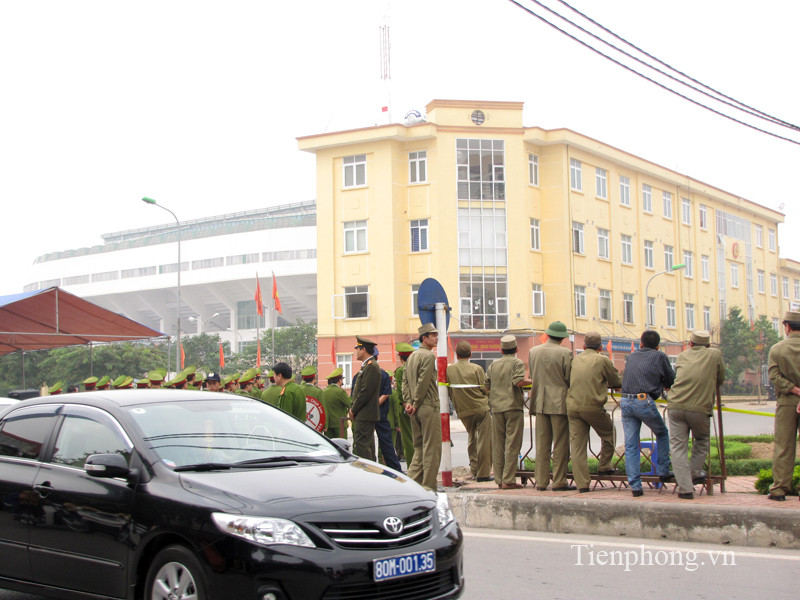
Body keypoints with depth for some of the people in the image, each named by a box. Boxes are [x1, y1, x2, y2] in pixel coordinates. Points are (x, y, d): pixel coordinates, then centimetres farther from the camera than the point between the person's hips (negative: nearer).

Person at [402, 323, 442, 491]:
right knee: (432, 447, -3)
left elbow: (405, 380, 11)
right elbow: (423, 382, -17)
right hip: (429, 407, -9)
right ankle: (429, 485, -2)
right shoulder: (429, 356, -12)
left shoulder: (412, 356, 15)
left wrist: (408, 402, 5)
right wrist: (416, 403, -11)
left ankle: (413, 482, 14)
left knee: (419, 446, 15)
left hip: (416, 409, 9)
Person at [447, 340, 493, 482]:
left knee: (472, 439, 19)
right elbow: (486, 389, -7)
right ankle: (483, 473, 1)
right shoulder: (477, 369, -9)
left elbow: (449, 392, 6)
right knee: (484, 440, 1)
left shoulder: (449, 370, 0)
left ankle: (474, 470, 20)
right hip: (480, 407, -4)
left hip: (463, 411, 4)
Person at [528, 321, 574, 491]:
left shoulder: (533, 351, 4)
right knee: (560, 443, 1)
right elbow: (570, 379, -7)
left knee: (542, 443, 9)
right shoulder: (565, 353, -10)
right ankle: (559, 482, 2)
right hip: (559, 402, -5)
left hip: (540, 402, 5)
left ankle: (541, 481, 11)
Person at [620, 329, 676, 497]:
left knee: (630, 445, 5)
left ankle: (635, 485, 2)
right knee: (662, 434, 22)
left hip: (625, 401, 3)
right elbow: (671, 381, 13)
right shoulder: (659, 356, 8)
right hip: (644, 401, -3)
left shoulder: (631, 356, 20)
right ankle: (662, 470, 21)